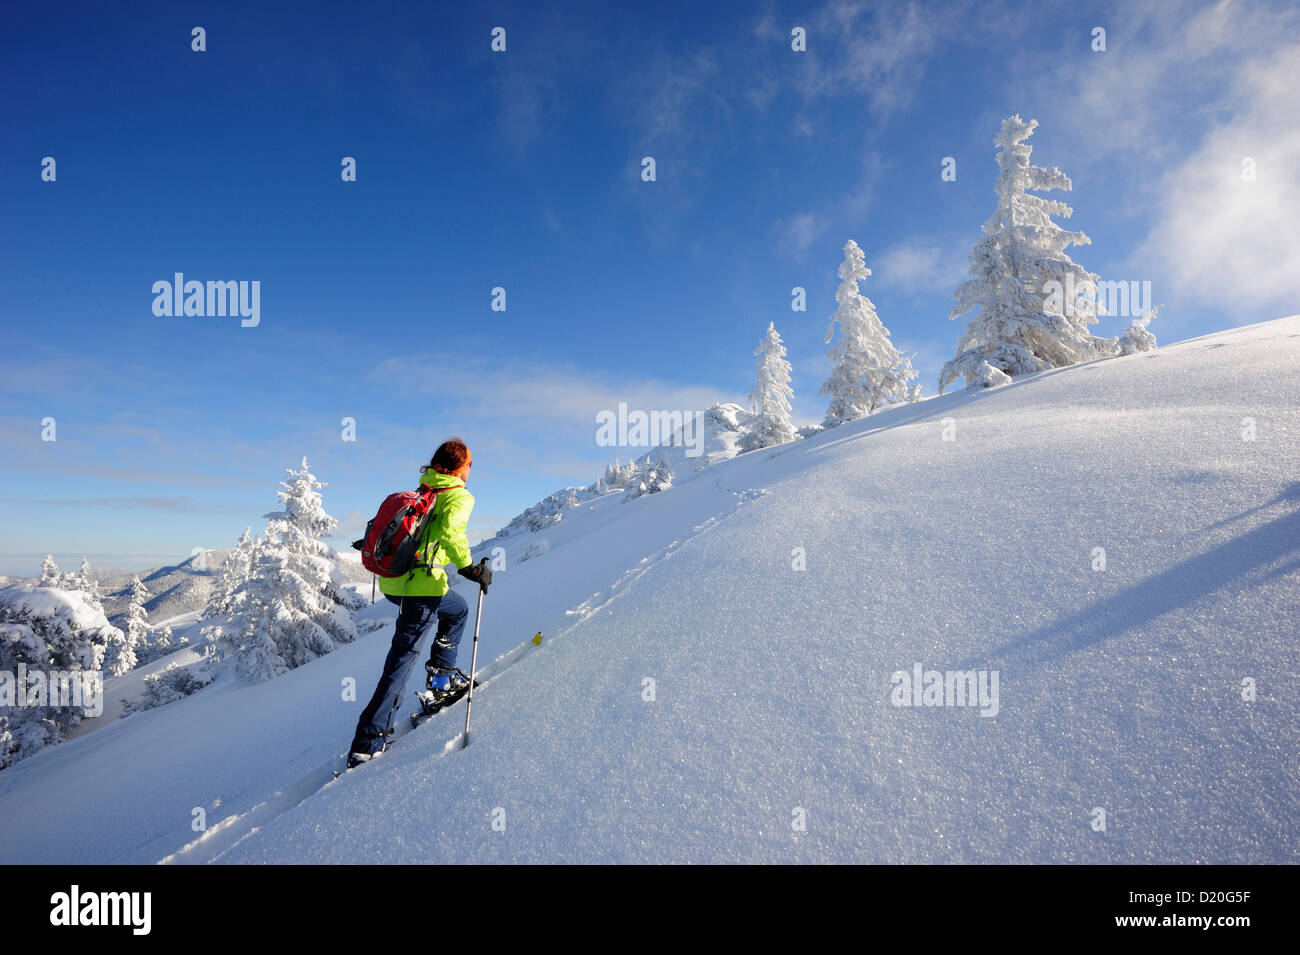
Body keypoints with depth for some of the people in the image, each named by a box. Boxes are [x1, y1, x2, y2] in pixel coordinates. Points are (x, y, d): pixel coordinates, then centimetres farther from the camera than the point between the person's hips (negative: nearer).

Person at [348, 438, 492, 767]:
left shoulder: (421, 491, 16)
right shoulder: (459, 497, -6)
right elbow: (450, 530, -26)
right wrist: (470, 568, -20)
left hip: (393, 579, 8)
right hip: (421, 586, -8)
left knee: (458, 609, 28)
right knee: (401, 659, -1)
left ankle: (441, 676, 28)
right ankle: (367, 741, 3)